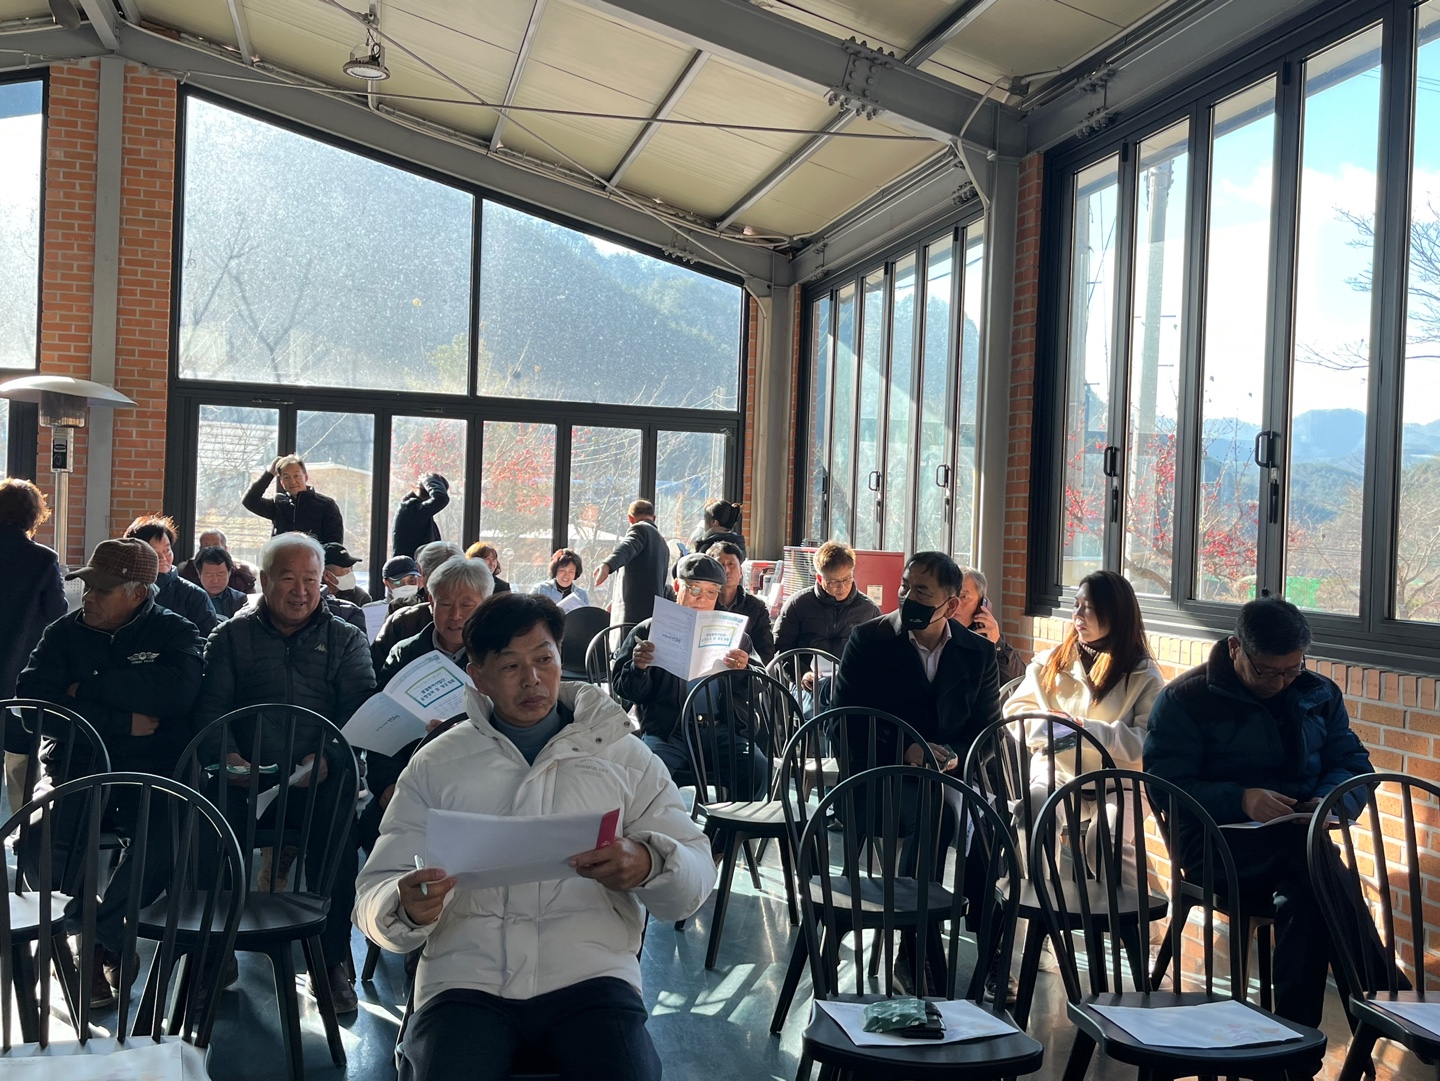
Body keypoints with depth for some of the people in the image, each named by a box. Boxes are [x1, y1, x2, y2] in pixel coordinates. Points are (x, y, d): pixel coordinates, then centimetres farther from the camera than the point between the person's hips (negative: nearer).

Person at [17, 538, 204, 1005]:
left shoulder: (176, 634, 4)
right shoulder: (64, 633, 11)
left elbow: (176, 691, -18)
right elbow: (31, 697, -6)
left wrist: (86, 689, -10)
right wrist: (123, 723, -13)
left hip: (154, 771, -2)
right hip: (81, 767, 2)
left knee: (167, 835, -33)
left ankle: (103, 935, -9)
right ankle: (103, 942, -4)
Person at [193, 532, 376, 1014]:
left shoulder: (345, 639, 18)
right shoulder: (232, 636, 19)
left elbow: (363, 707, 4)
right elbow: (210, 706, 7)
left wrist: (328, 758, -15)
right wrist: (226, 754, -14)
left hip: (319, 777, 0)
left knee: (339, 817, -34)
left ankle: (332, 960, -18)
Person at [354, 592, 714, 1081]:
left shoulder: (626, 756, 11)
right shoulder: (435, 765, 12)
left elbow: (696, 874, 5)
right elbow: (374, 901, 7)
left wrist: (647, 865, -19)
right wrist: (407, 909, -18)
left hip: (589, 973, 0)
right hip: (465, 980, 0)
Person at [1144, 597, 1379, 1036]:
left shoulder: (1320, 694, 16)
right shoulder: (1185, 699, 0)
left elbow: (1352, 762, 15)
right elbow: (1165, 785, -7)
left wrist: (1332, 799, -10)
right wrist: (1241, 799, -23)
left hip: (1298, 838, 4)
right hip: (1217, 843, -4)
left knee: (1303, 895, -35)